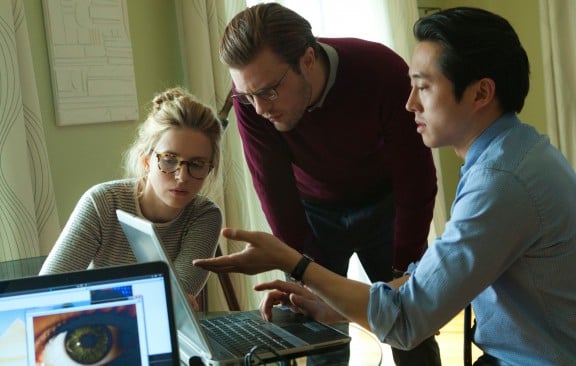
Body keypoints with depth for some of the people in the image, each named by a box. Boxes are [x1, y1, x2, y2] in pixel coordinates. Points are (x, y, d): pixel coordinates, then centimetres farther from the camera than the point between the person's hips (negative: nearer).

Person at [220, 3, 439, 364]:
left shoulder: (384, 74, -30)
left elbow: (417, 183, -20)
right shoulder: (252, 93, -24)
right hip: (312, 211, 1)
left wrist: (401, 275, -14)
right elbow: (274, 189, -14)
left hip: (384, 203, -1)